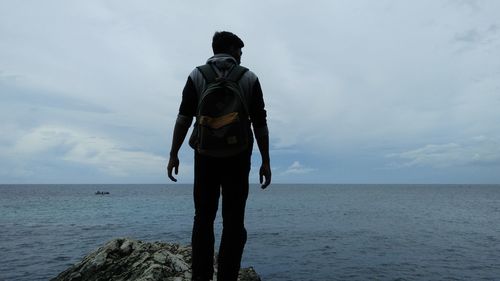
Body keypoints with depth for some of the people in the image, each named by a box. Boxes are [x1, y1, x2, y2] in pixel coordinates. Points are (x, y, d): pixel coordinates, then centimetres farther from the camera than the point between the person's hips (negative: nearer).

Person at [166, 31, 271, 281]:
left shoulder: (197, 76, 5)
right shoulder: (250, 78, 4)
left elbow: (184, 119, -3)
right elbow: (260, 124, 0)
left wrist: (173, 155, 2)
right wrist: (265, 162, 3)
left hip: (206, 156, 1)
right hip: (238, 157, -1)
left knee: (203, 218, 10)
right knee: (234, 221, 6)